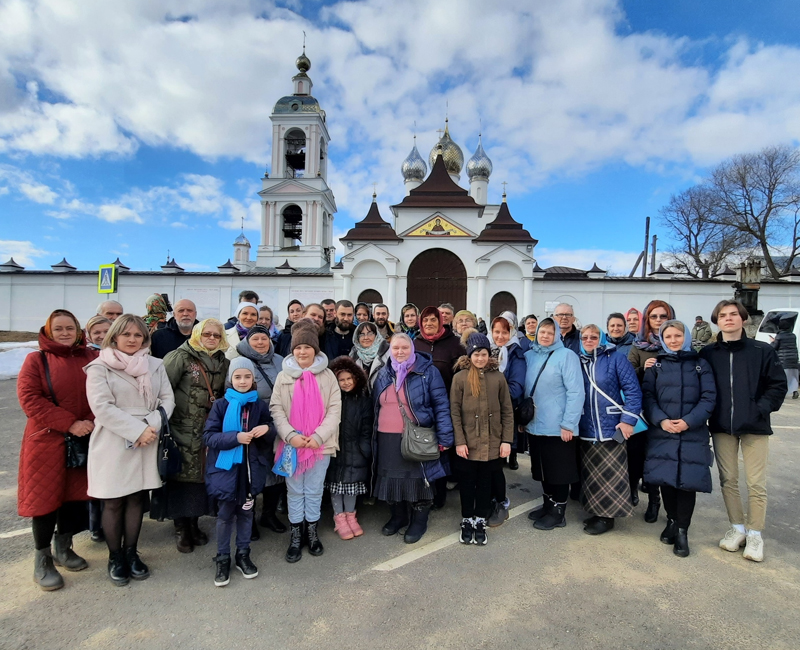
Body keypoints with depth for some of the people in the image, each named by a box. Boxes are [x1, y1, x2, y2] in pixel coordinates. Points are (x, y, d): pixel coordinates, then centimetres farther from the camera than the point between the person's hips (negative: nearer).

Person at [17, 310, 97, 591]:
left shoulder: (92, 358, 3)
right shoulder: (36, 360, -4)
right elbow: (29, 399, -13)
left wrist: (92, 422, -14)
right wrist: (70, 423, -20)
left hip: (85, 440, 3)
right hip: (47, 440, -2)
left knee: (75, 495, 12)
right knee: (45, 497, 6)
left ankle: (63, 548, 32)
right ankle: (42, 559, 23)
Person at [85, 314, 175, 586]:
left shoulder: (156, 365, 7)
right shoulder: (100, 367, -4)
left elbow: (167, 399, 2)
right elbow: (102, 407, -13)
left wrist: (153, 426, -15)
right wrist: (137, 431, -18)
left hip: (147, 442, 3)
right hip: (113, 444, -3)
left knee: (137, 498, 11)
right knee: (114, 502, 7)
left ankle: (131, 553, 27)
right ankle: (115, 558, 25)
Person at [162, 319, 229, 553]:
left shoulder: (223, 362, 10)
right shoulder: (180, 358, -6)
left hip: (210, 431, 5)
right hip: (183, 430, -4)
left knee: (203, 476, 11)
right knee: (182, 477, 1)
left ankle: (194, 524, 28)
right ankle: (180, 529, 18)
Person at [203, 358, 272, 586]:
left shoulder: (260, 406, 2)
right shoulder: (221, 405, -6)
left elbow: (271, 439, 7)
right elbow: (208, 436, -11)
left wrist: (267, 430, -16)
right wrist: (235, 437, -24)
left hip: (251, 468, 2)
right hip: (225, 468, -2)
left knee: (246, 512, 15)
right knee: (225, 514, 9)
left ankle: (243, 554, 32)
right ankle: (222, 558, 26)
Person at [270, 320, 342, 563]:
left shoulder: (327, 376, -1)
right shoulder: (284, 376, 2)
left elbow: (334, 409, -4)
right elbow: (276, 409, -2)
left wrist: (319, 436, -15)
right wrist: (290, 435, -15)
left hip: (320, 444, 0)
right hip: (291, 444, 1)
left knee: (314, 490, 12)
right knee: (294, 491, 12)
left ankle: (312, 531, 32)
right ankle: (296, 535, 28)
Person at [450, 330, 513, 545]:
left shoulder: (498, 377, 1)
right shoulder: (460, 377, -5)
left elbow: (508, 411, 3)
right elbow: (454, 412, -5)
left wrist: (507, 440, -2)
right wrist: (459, 441, -10)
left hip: (492, 443, 1)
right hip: (467, 443, -1)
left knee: (485, 483, 13)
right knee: (467, 483, 11)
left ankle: (480, 522, 29)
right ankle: (467, 521, 29)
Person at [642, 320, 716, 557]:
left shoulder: (700, 364, 5)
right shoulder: (655, 365, 8)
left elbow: (708, 398, -2)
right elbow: (647, 396, 1)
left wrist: (689, 421, -14)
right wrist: (660, 420, -14)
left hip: (693, 433, -1)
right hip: (662, 432, 1)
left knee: (687, 480, -1)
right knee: (666, 479, 5)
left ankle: (682, 530, 14)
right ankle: (672, 521, 27)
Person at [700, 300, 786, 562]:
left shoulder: (762, 351, -2)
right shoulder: (707, 353, 2)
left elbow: (778, 384, 0)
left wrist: (761, 409, -9)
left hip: (754, 426, -2)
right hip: (721, 426, 2)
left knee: (756, 483, 3)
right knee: (728, 480, 9)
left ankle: (754, 534, 19)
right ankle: (737, 528, 25)